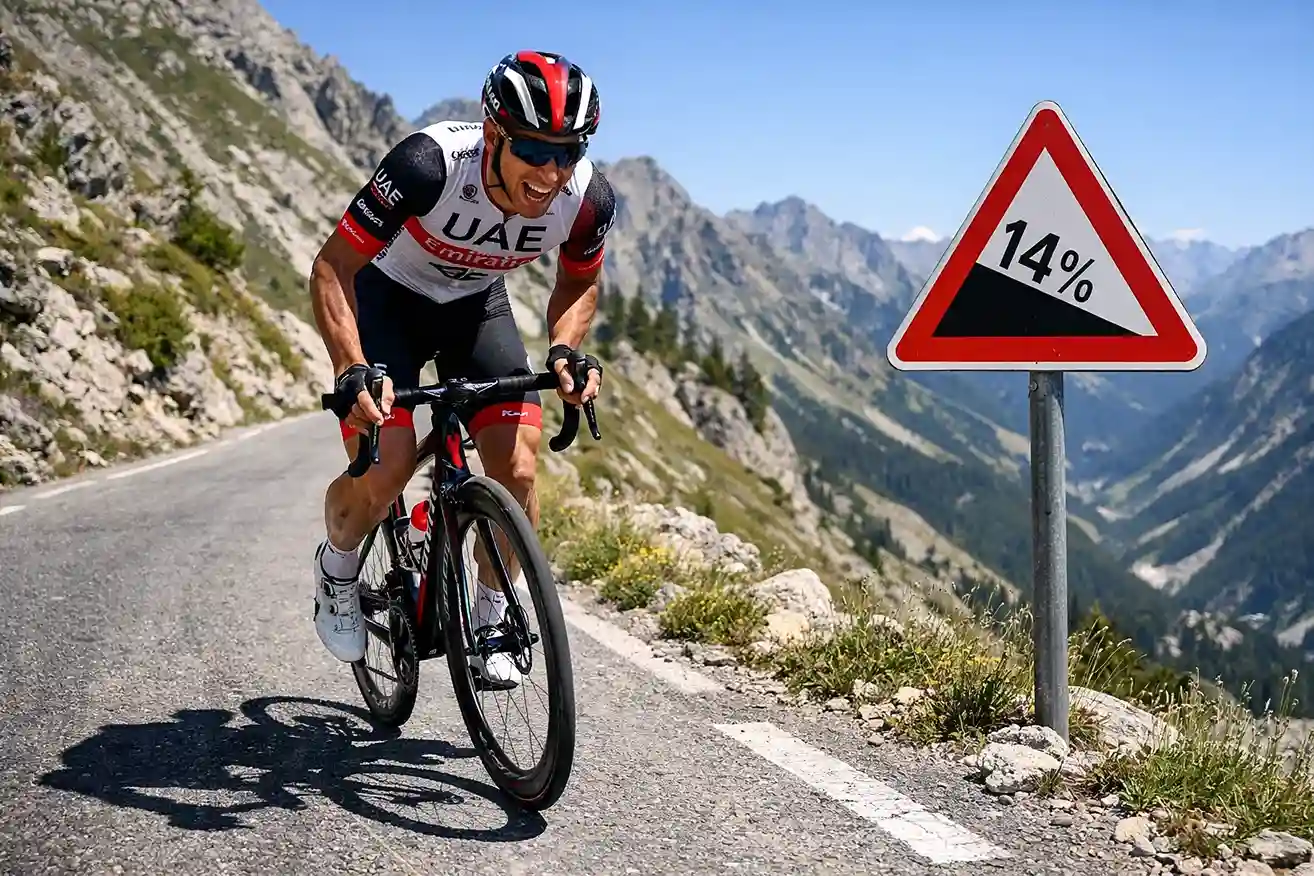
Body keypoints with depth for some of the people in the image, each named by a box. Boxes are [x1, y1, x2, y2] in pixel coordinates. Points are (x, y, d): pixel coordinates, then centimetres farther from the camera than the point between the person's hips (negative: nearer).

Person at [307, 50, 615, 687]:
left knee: (516, 473, -12)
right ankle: (337, 565, 14)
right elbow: (333, 268, -29)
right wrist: (354, 370, -42)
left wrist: (565, 351, -20)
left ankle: (489, 615, 14)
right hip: (387, 297, -3)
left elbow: (579, 284, -1)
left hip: (477, 304, 4)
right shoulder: (431, 163, -37)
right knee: (386, 470, -20)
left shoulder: (588, 198, -24)